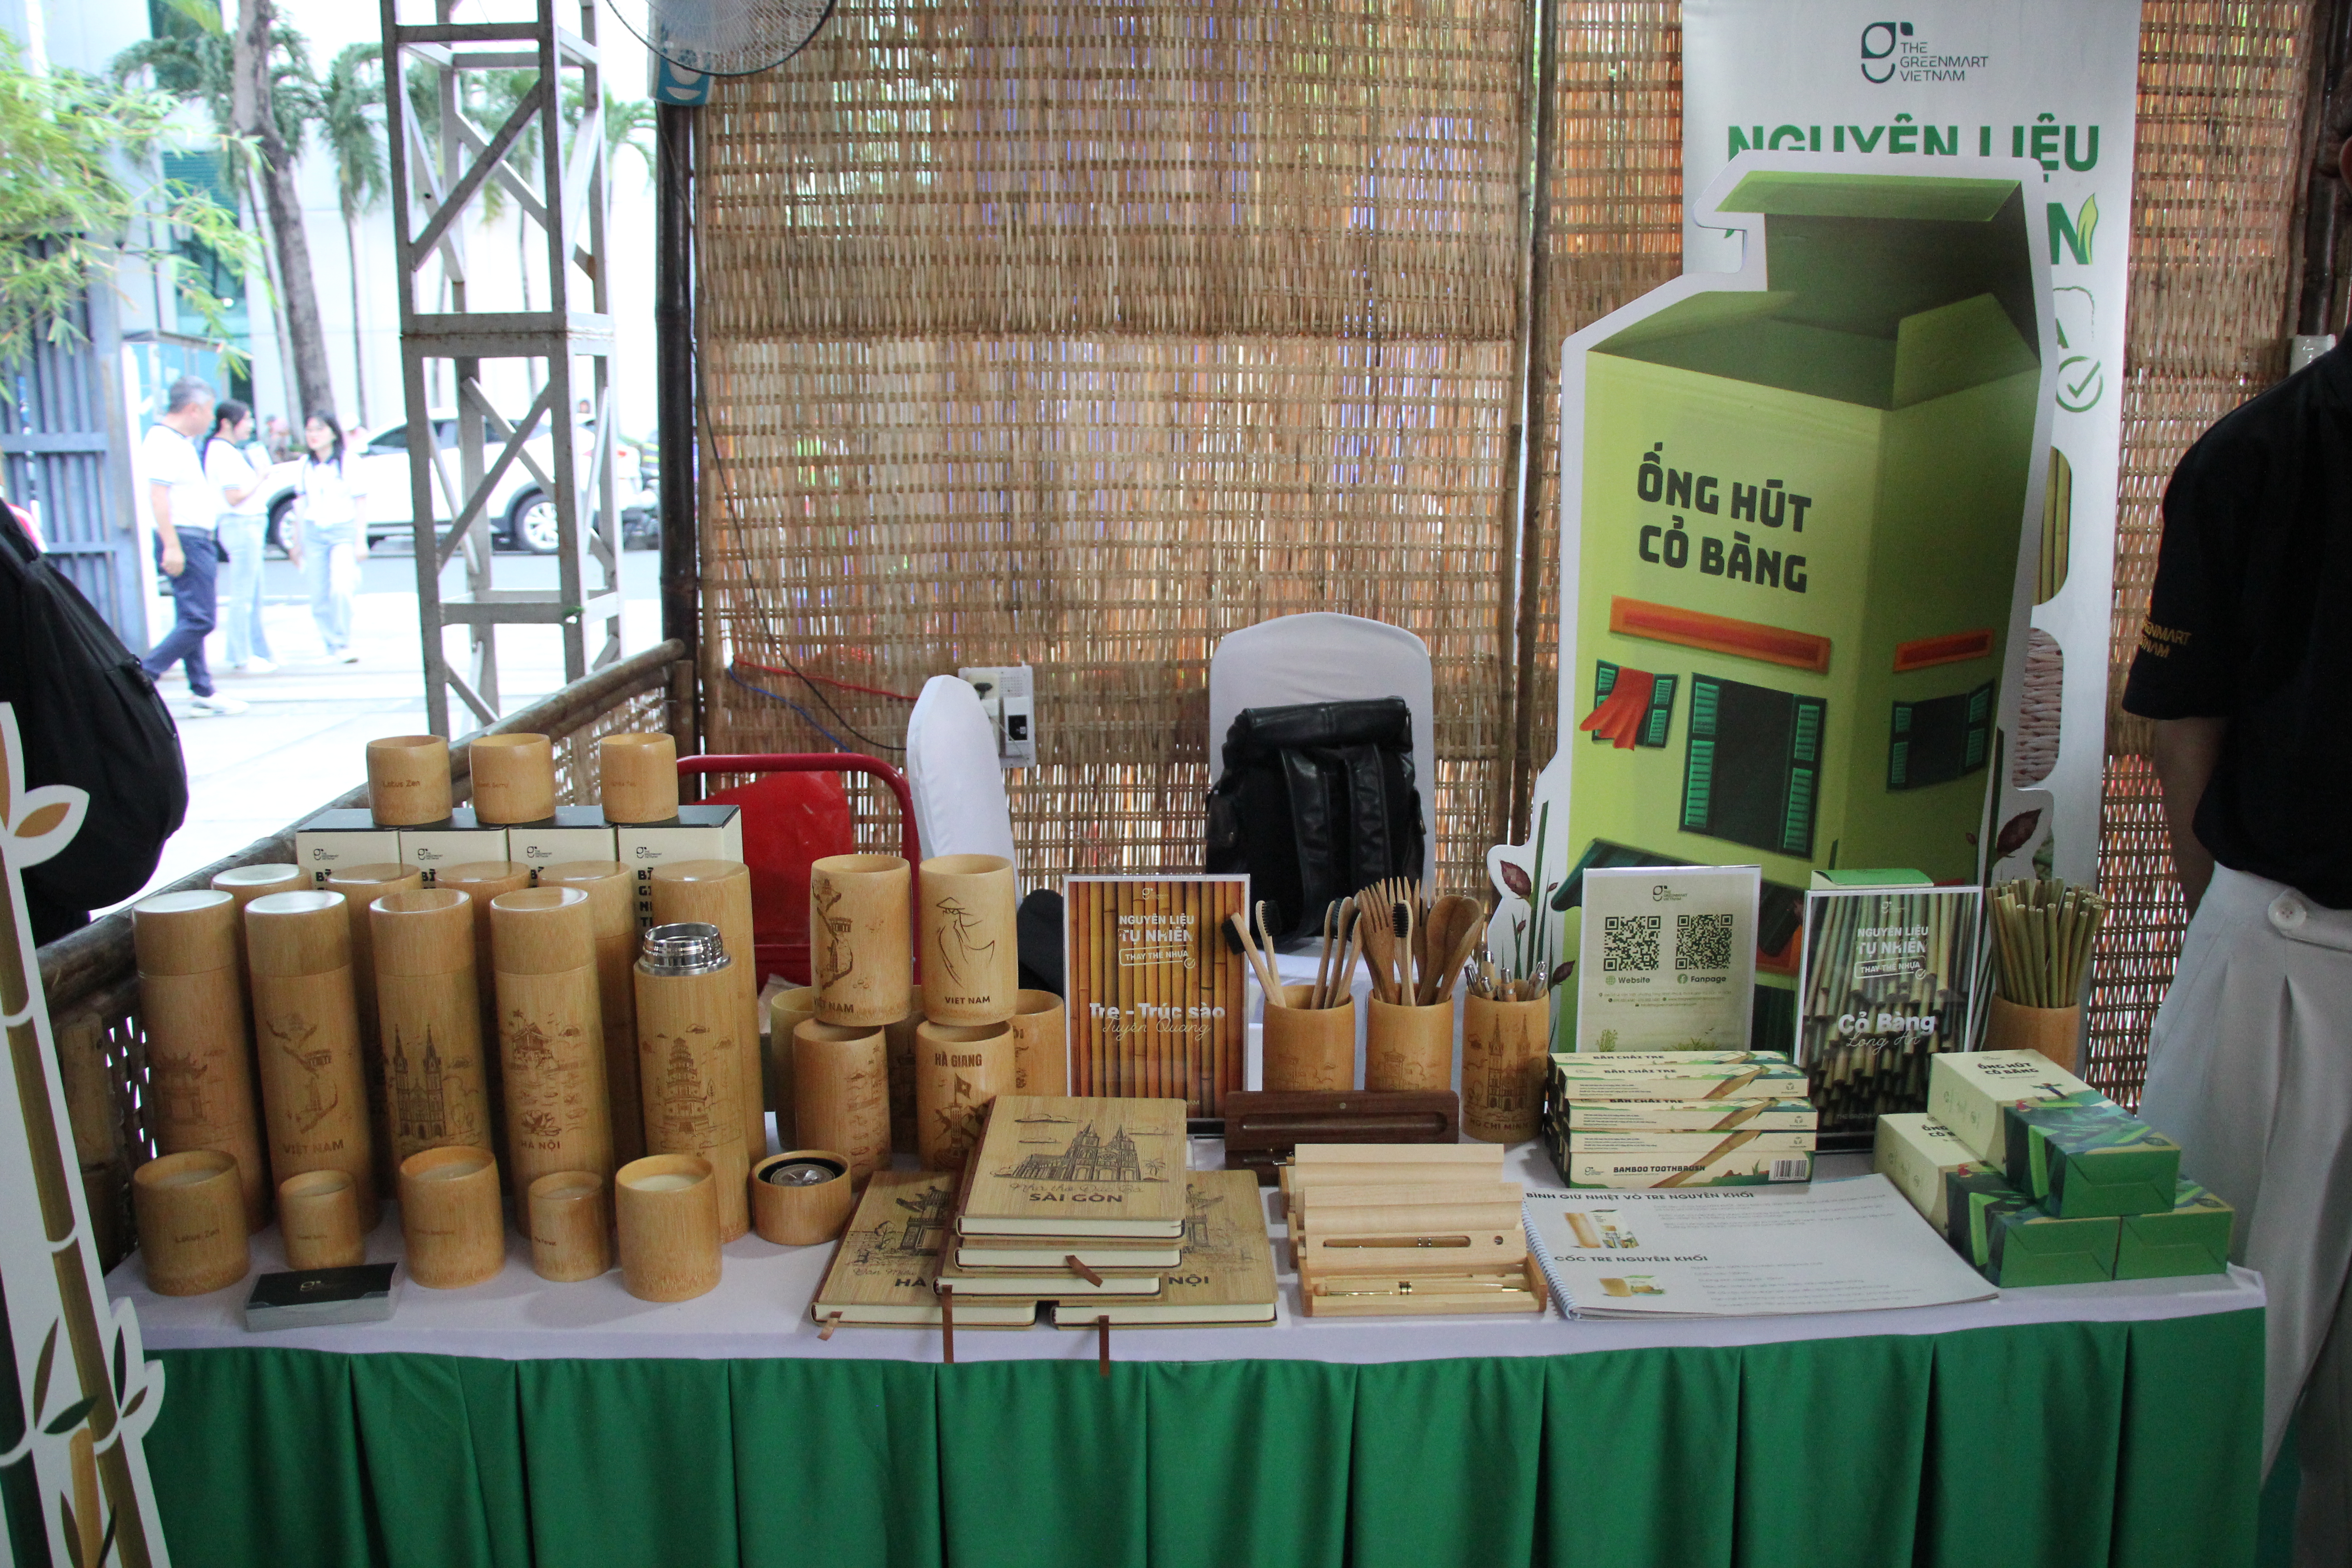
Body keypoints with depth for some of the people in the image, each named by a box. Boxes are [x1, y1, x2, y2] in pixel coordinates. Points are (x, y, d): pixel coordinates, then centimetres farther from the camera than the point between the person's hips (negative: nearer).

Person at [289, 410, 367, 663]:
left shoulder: (348, 462, -1)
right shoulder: (304, 466, 9)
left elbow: (359, 502, 0)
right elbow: (301, 504, 16)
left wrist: (361, 540, -3)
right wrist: (296, 540, 16)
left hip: (343, 530, -4)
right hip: (313, 532, 4)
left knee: (341, 588, -20)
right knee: (319, 596, 1)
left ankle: (344, 644, -8)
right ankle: (332, 645, 12)